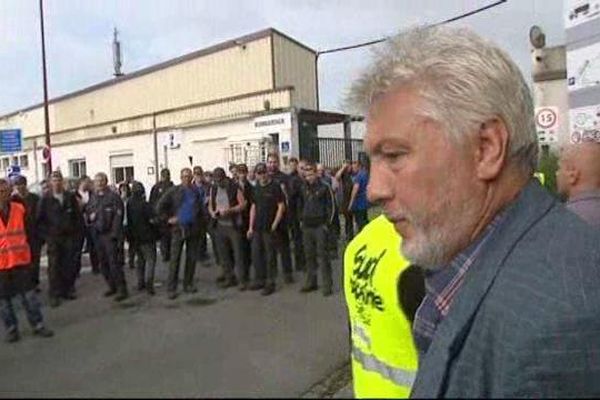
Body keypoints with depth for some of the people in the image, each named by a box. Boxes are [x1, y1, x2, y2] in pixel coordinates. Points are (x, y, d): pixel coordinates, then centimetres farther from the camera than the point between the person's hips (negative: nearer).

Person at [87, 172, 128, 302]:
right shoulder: (93, 198, 14)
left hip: (110, 234, -7)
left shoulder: (113, 197, -7)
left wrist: (114, 234, -18)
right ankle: (112, 287, 24)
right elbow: (88, 211, 26)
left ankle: (122, 289, -3)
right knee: (103, 263, 12)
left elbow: (118, 216, -12)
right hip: (98, 234, 7)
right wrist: (90, 216, 1)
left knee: (114, 262, -10)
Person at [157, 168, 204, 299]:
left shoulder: (196, 192, 10)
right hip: (178, 228, -3)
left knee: (191, 258, 8)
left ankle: (188, 284, 20)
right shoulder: (174, 191, 0)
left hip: (193, 228, 4)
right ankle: (172, 288, 1)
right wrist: (167, 219, -5)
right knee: (175, 259, -3)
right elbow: (161, 205, 0)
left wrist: (199, 225, 8)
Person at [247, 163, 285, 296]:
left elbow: (281, 207, -9)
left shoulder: (275, 187, -7)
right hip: (257, 227, 6)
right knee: (256, 254, 11)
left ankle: (270, 283, 10)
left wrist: (274, 225, -13)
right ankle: (259, 280, 25)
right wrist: (251, 227, 11)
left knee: (270, 255, 1)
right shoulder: (256, 188, 12)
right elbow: (253, 207, 16)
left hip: (270, 228, -6)